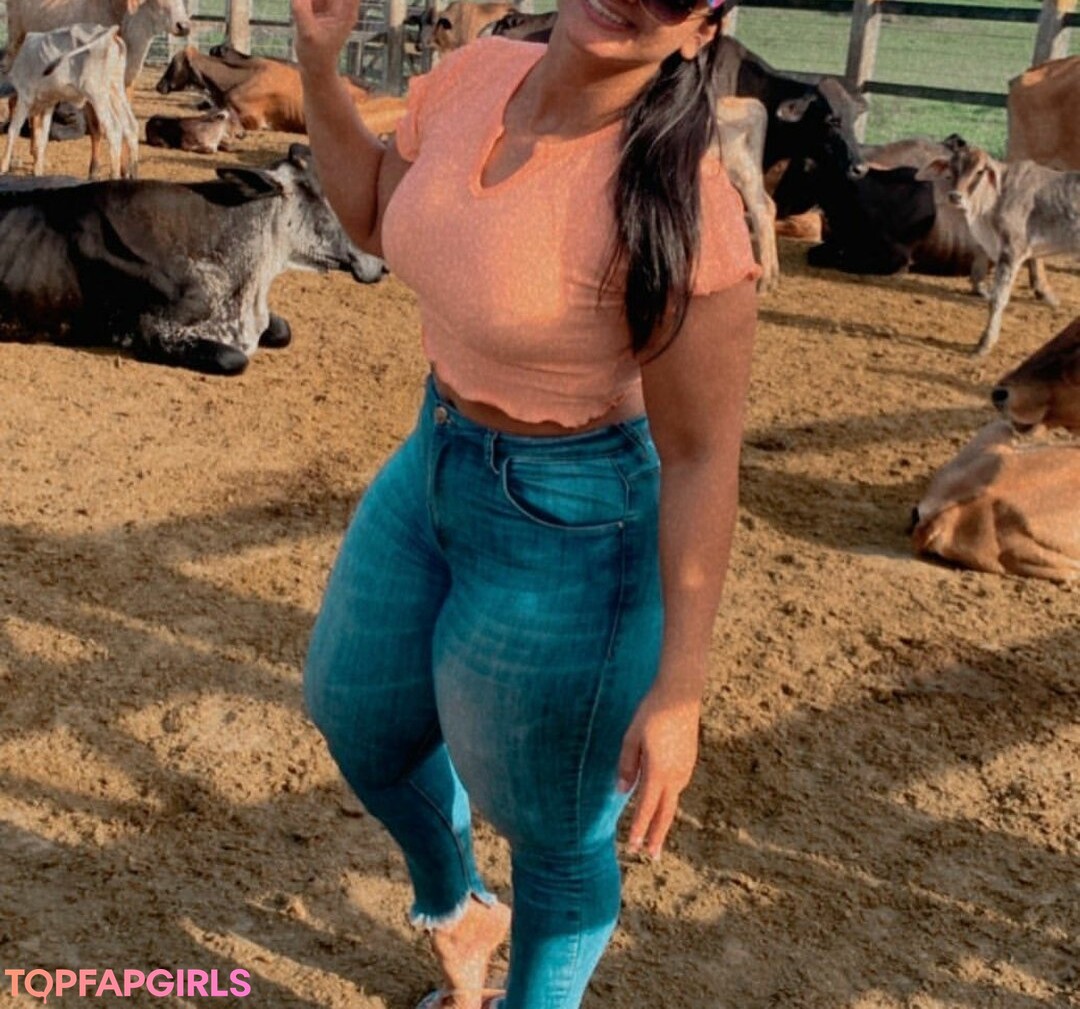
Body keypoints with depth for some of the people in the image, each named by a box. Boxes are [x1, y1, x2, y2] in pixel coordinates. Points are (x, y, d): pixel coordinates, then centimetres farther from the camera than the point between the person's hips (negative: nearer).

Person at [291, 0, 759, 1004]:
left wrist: (679, 689, -20)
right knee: (358, 713, 28)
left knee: (551, 826, 14)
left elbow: (702, 455, -21)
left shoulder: (678, 203, -27)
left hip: (569, 530, -8)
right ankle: (456, 909, 58)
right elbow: (377, 217, 12)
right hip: (432, 467, 8)